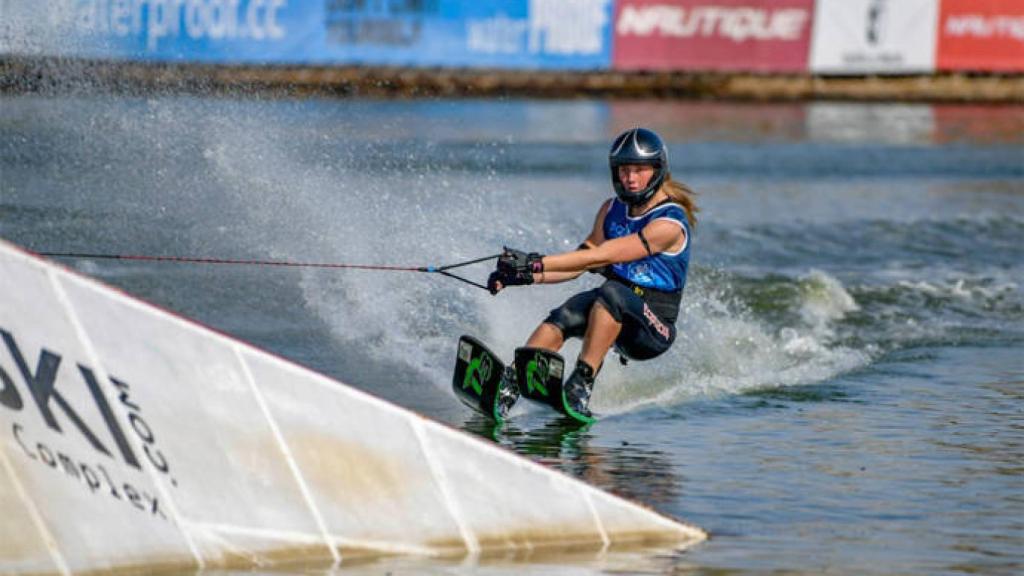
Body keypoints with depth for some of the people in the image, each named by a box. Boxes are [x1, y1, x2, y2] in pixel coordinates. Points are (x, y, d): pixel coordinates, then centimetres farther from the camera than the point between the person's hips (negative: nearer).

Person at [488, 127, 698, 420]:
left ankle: (581, 384, -40)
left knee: (611, 292, -36)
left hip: (654, 328, -6)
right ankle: (507, 388, -36)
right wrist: (524, 275, -3)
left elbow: (599, 256, -24)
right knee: (561, 319, -24)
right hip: (612, 310, 6)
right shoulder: (613, 209, 9)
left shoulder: (669, 224, -17)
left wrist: (536, 263, -29)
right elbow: (582, 263, 12)